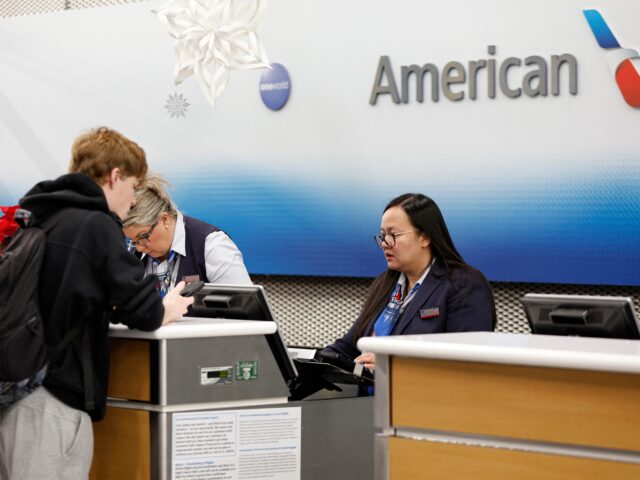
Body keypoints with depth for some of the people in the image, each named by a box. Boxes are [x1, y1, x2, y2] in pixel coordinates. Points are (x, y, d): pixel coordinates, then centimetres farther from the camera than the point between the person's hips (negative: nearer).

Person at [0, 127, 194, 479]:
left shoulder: (33, 217, 13)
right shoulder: (96, 225, -9)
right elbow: (142, 310, -11)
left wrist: (105, 308, 17)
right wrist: (165, 312, 9)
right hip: (53, 400, -8)